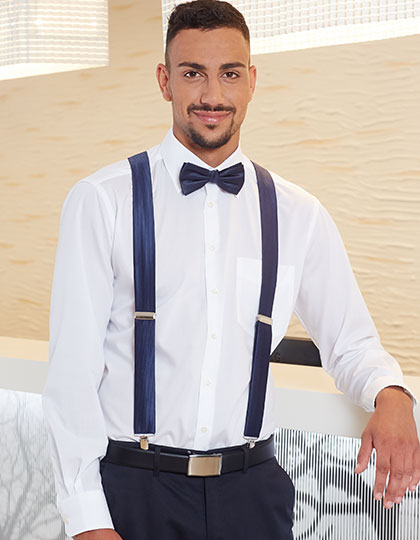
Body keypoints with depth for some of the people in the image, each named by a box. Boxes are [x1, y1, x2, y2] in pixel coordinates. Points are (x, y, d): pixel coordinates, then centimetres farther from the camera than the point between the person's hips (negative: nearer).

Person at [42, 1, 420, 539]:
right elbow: (73, 368, -7)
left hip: (251, 489, 3)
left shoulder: (299, 216, 4)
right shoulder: (100, 202, -5)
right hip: (133, 489, -2)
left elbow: (350, 341, 10)